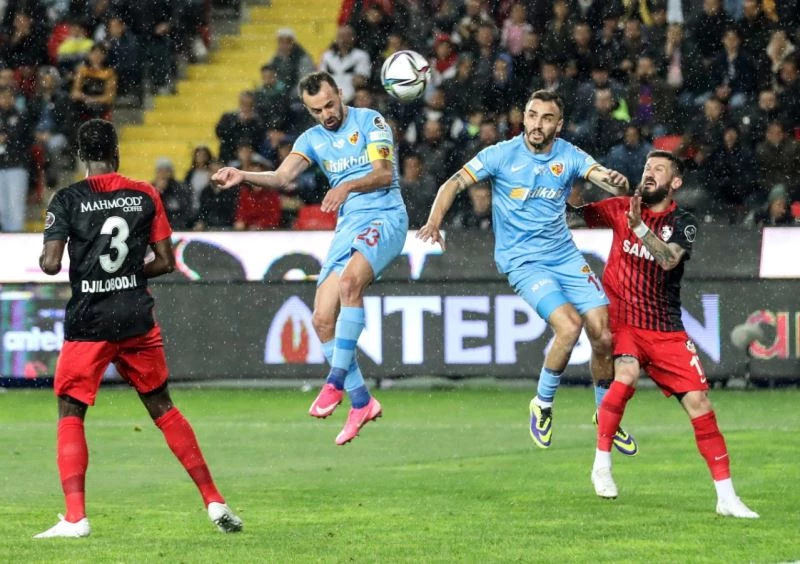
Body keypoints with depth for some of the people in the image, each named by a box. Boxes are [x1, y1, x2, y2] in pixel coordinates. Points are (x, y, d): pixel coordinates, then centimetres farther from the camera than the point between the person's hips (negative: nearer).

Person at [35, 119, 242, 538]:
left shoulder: (68, 200, -5)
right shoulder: (145, 196, 3)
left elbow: (50, 264, -12)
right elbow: (165, 261, 4)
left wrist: (43, 257, 11)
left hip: (88, 322, -3)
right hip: (137, 319, 3)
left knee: (70, 414, 7)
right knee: (163, 409, 15)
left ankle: (75, 517, -7)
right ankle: (214, 502, 15)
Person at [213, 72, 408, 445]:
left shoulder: (370, 121, -1)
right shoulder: (312, 139, 13)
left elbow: (384, 174, -11)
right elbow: (282, 177, -2)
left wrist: (348, 186, -29)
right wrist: (243, 176, -20)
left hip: (385, 217, -6)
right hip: (347, 226, 6)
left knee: (350, 280, -34)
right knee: (322, 320, -5)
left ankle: (336, 381, -32)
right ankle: (361, 403, 7)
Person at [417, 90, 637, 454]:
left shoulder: (569, 156, -1)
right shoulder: (502, 155, -9)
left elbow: (607, 179, -14)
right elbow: (454, 184, -10)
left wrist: (618, 182, -39)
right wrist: (434, 221, -28)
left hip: (565, 256, 4)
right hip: (522, 260, -4)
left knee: (604, 337, -3)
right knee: (569, 326, -25)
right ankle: (542, 405, -2)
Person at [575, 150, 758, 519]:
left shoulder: (682, 223, -1)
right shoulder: (621, 208, 4)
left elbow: (669, 259, -20)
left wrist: (639, 227, -33)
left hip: (665, 331, 1)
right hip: (620, 319, -1)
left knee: (698, 401, -6)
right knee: (626, 374, -31)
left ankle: (726, 497, 0)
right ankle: (602, 464, -15)